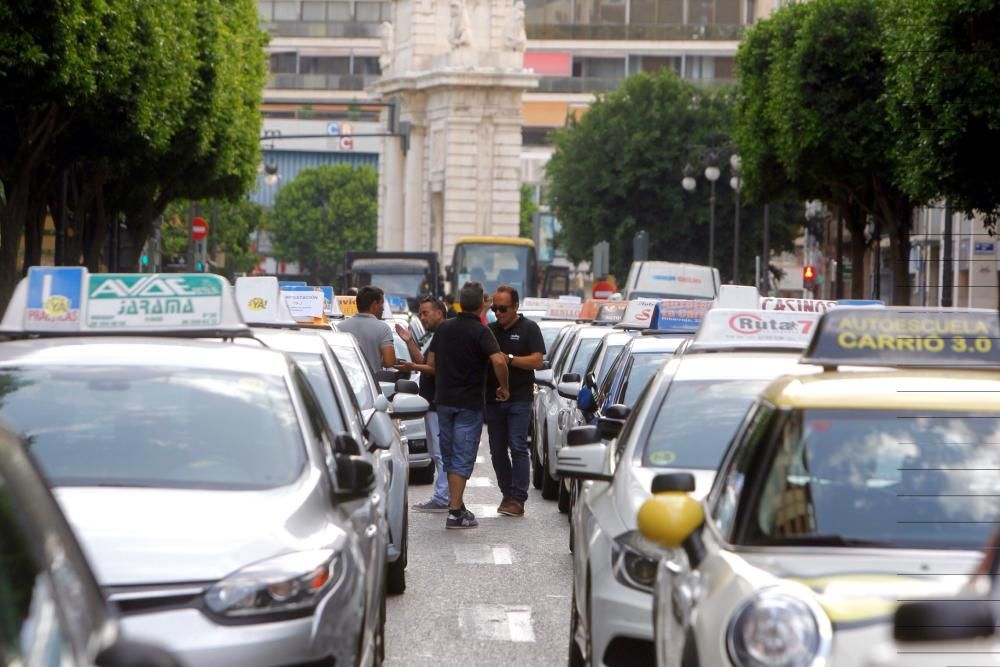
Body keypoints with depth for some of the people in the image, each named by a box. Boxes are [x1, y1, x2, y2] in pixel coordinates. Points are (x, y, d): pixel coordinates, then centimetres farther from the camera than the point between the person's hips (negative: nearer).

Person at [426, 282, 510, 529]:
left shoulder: (444, 328, 6)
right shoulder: (480, 332, -12)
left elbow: (431, 361, 10)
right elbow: (498, 360, -26)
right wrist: (504, 387, -12)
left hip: (443, 399, 5)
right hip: (469, 402, -5)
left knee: (449, 454, 17)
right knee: (463, 457, -4)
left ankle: (455, 502, 27)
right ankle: (455, 512, -10)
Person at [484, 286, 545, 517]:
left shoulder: (529, 329, 0)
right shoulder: (490, 330, 14)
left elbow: (537, 361, -9)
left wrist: (509, 359, -17)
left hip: (519, 399, -5)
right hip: (492, 398, 5)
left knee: (518, 447, -11)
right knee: (497, 450, 7)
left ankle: (518, 498, -12)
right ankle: (507, 494, 17)